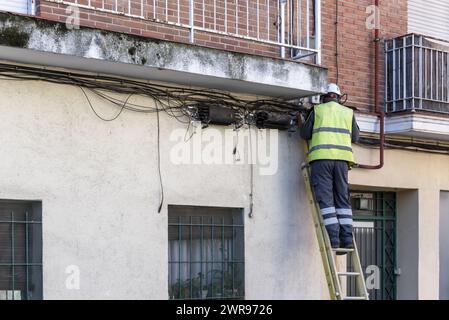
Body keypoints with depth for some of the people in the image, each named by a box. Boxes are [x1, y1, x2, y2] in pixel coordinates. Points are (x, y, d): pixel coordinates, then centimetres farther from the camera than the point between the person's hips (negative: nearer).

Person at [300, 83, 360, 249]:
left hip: (321, 156, -3)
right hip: (342, 158, 3)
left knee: (325, 198, -5)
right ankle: (347, 238, 0)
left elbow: (305, 134, 9)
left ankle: (333, 238, -14)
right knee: (342, 198, 8)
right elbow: (355, 137, 19)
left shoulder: (317, 110, 10)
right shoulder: (348, 112, 17)